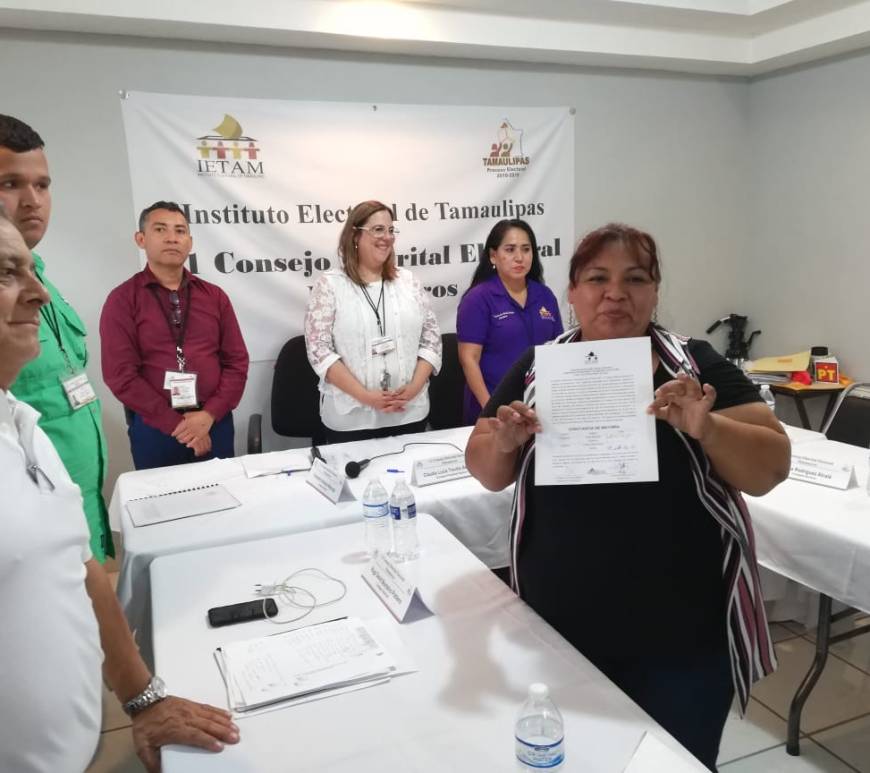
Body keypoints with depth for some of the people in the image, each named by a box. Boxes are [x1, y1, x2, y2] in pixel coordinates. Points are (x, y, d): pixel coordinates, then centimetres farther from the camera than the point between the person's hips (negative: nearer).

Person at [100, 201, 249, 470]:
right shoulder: (122, 300, -1)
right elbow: (120, 374, -9)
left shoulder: (214, 296, 8)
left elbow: (236, 361, 4)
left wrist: (209, 415, -9)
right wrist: (176, 424, -13)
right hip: (154, 429, -2)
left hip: (215, 423, 3)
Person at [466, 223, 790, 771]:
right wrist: (504, 441, -20)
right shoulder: (538, 369, -2)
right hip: (559, 632, 1)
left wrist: (705, 427, -27)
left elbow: (771, 469, -8)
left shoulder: (697, 368, -6)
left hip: (681, 640, -1)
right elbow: (488, 472, 2)